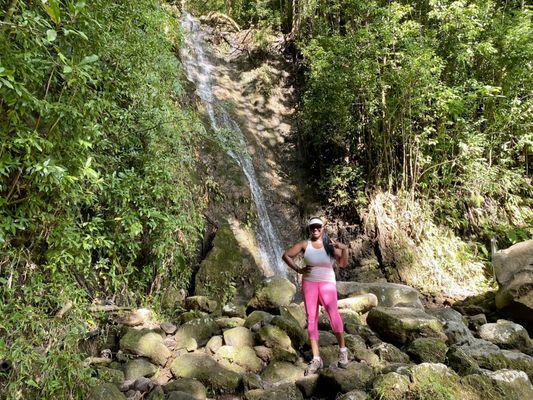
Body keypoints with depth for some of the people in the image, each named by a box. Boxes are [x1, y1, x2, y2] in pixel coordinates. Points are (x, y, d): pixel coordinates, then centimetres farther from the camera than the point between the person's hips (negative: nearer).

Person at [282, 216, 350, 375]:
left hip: (327, 283, -2)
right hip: (309, 283, 2)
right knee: (311, 319, 0)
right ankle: (316, 359, 7)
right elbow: (286, 255, 5)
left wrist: (344, 249, -21)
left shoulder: (331, 244, -1)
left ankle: (342, 349, -7)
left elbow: (343, 264, -7)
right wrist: (298, 269, -2)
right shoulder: (305, 244, 1)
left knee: (333, 312, -25)